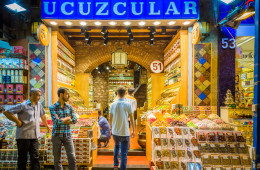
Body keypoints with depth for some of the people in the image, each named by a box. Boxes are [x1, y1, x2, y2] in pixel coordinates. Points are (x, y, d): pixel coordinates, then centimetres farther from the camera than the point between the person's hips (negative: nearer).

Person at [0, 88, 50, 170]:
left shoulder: (39, 105, 10)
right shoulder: (23, 105, -7)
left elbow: (43, 116, 25)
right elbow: (7, 112, -7)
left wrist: (47, 126, 33)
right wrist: (17, 121, -9)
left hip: (34, 136, 5)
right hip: (23, 136, -5)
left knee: (35, 157, 6)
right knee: (22, 158, 6)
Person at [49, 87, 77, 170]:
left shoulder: (69, 107, 7)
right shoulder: (53, 107, -4)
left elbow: (74, 120, -2)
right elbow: (56, 121, -16)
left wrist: (61, 120, -10)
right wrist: (68, 118, -5)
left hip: (67, 135, 2)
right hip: (57, 135, -2)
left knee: (72, 158, 0)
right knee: (57, 159, 8)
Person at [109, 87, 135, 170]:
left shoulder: (113, 105, -1)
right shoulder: (128, 105, -8)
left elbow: (110, 119, 5)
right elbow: (131, 119, -2)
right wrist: (133, 130, 9)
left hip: (115, 132, 3)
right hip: (125, 132, -3)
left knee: (116, 146, 28)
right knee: (124, 153, 6)